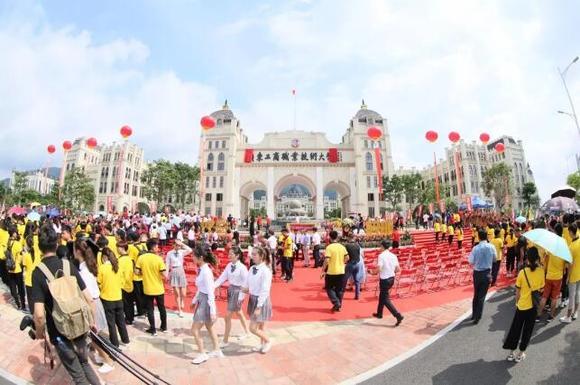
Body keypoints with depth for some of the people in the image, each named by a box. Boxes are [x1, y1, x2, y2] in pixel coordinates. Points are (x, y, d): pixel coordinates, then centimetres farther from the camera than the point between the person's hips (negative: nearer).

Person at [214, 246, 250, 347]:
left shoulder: (242, 267, -20)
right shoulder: (229, 265, -1)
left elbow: (245, 283, -17)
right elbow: (222, 278, -1)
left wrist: (241, 297, -17)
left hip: (237, 291, -7)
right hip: (230, 290, 7)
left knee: (228, 316, -2)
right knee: (238, 313, 23)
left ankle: (225, 341, 14)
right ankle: (246, 332, 44)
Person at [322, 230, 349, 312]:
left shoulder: (329, 247, -15)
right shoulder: (342, 247, 1)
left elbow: (326, 260, -20)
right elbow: (347, 258, 4)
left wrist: (323, 271, -12)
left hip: (331, 272, -5)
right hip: (341, 271, 5)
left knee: (329, 288, 12)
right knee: (339, 289, 15)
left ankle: (336, 303, 0)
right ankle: (338, 306, 22)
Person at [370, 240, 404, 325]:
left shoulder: (381, 255, -17)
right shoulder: (393, 256, 2)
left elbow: (378, 269, -23)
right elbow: (398, 269, 2)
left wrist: (372, 271, -5)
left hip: (384, 279, -8)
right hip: (392, 278, 8)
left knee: (386, 299, 3)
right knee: (382, 295, 23)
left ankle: (398, 316, -6)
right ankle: (379, 313, 36)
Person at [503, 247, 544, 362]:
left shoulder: (523, 272, -15)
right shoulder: (541, 271, -11)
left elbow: (518, 291, -7)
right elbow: (541, 288, 2)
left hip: (522, 305, -1)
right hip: (534, 305, 1)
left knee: (516, 328, 13)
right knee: (528, 329, 14)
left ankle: (512, 352, 21)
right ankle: (521, 354, 23)